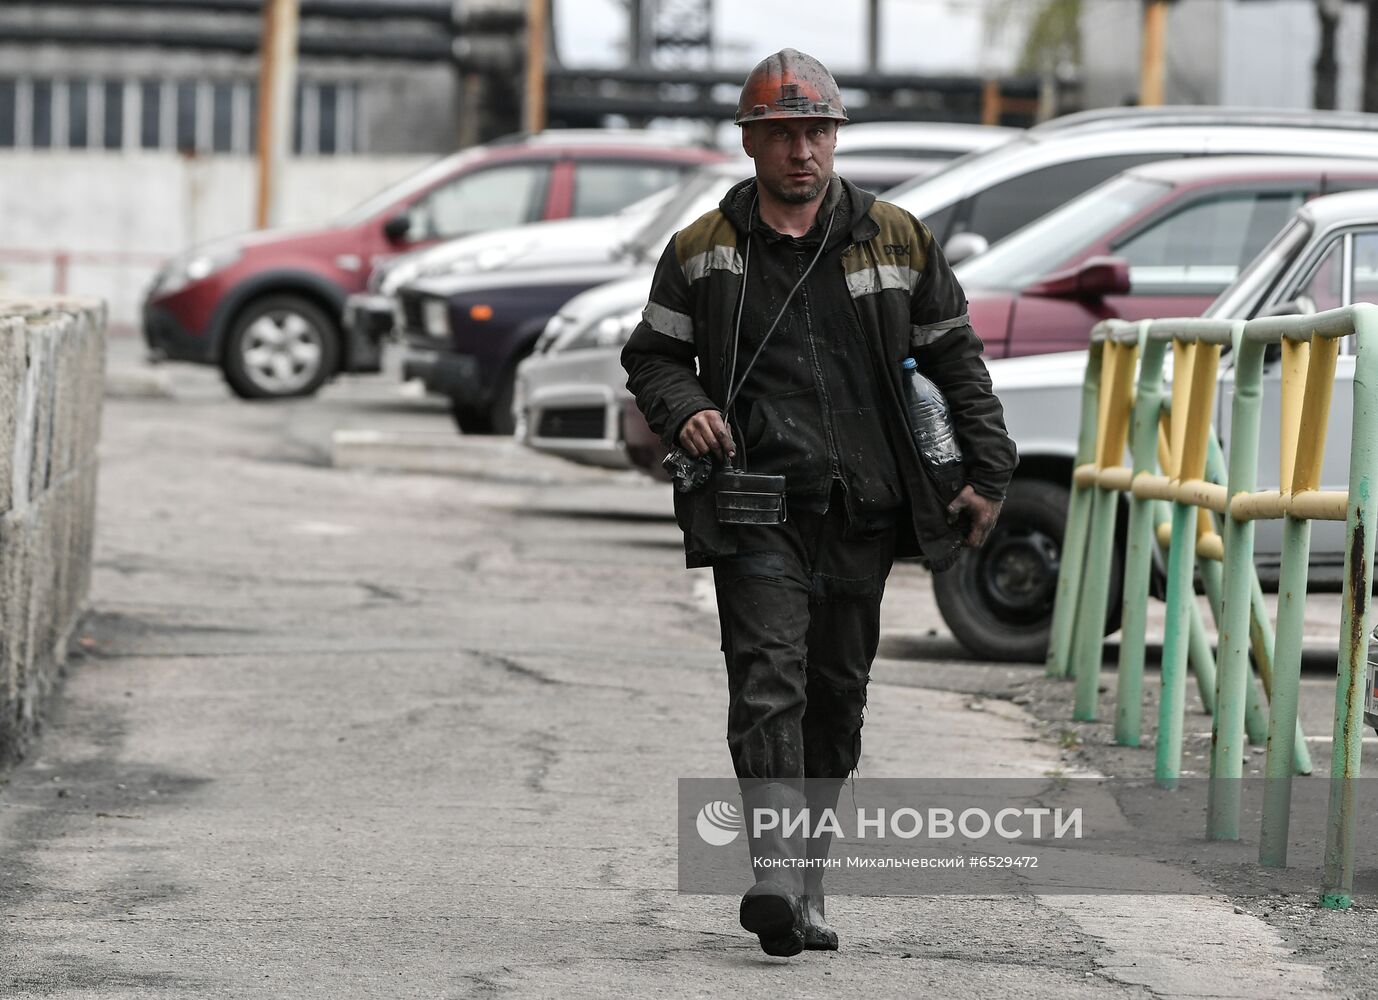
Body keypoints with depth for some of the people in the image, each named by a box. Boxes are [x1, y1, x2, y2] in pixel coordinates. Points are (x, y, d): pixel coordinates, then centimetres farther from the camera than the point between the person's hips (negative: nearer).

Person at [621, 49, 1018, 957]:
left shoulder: (897, 241, 7)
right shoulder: (703, 251, 4)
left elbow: (954, 358, 13)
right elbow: (653, 357, 13)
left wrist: (989, 471, 7)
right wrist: (683, 412, -9)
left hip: (861, 508, 3)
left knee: (836, 694, 9)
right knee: (769, 679, -17)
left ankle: (808, 885, 20)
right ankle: (776, 876, -26)